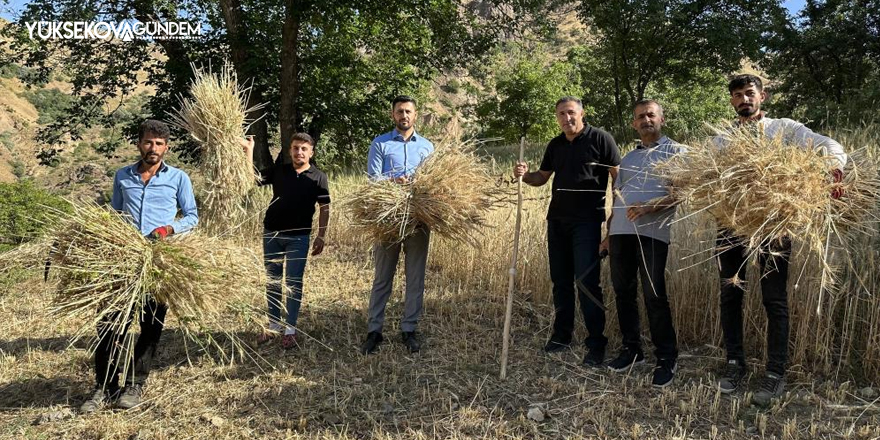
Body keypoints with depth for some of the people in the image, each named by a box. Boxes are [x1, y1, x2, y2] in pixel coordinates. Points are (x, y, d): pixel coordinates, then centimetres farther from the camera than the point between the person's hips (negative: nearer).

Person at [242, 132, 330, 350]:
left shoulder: (318, 177, -1)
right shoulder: (278, 170, 6)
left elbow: (324, 208, -1)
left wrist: (321, 236, -6)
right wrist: (249, 150, -7)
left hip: (299, 236, -3)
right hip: (272, 233, 3)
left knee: (294, 282, 2)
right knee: (272, 281, 10)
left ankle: (290, 329, 11)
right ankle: (274, 324, 22)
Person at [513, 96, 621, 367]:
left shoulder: (600, 139, -5)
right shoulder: (555, 145, 13)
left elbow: (618, 176, -5)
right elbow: (542, 177, 19)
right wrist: (525, 175, -3)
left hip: (587, 221, -6)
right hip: (557, 219, 6)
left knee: (586, 282, -8)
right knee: (560, 281, 11)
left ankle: (596, 344, 1)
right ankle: (562, 334, 23)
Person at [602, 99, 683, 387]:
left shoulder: (675, 152, 6)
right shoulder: (628, 158, 24)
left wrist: (650, 207, -20)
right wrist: (608, 234, 17)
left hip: (652, 231, -6)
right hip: (620, 231, 6)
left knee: (654, 295, -8)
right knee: (623, 292, 8)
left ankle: (666, 358, 3)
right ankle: (632, 349, 20)